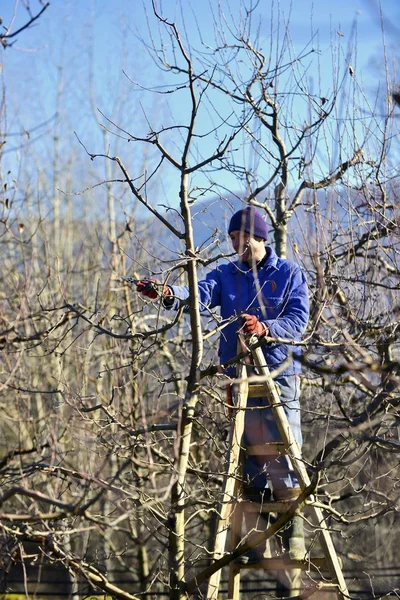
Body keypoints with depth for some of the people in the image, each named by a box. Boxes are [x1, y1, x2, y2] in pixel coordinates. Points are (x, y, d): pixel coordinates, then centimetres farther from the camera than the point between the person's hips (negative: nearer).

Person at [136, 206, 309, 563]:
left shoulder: (289, 273, 6)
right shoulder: (226, 275, 12)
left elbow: (298, 319, -5)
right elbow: (201, 294, -7)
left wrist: (265, 328, -24)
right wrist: (169, 294, -28)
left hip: (281, 374, -3)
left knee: (284, 456, -8)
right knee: (248, 458, 3)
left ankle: (294, 540, -1)